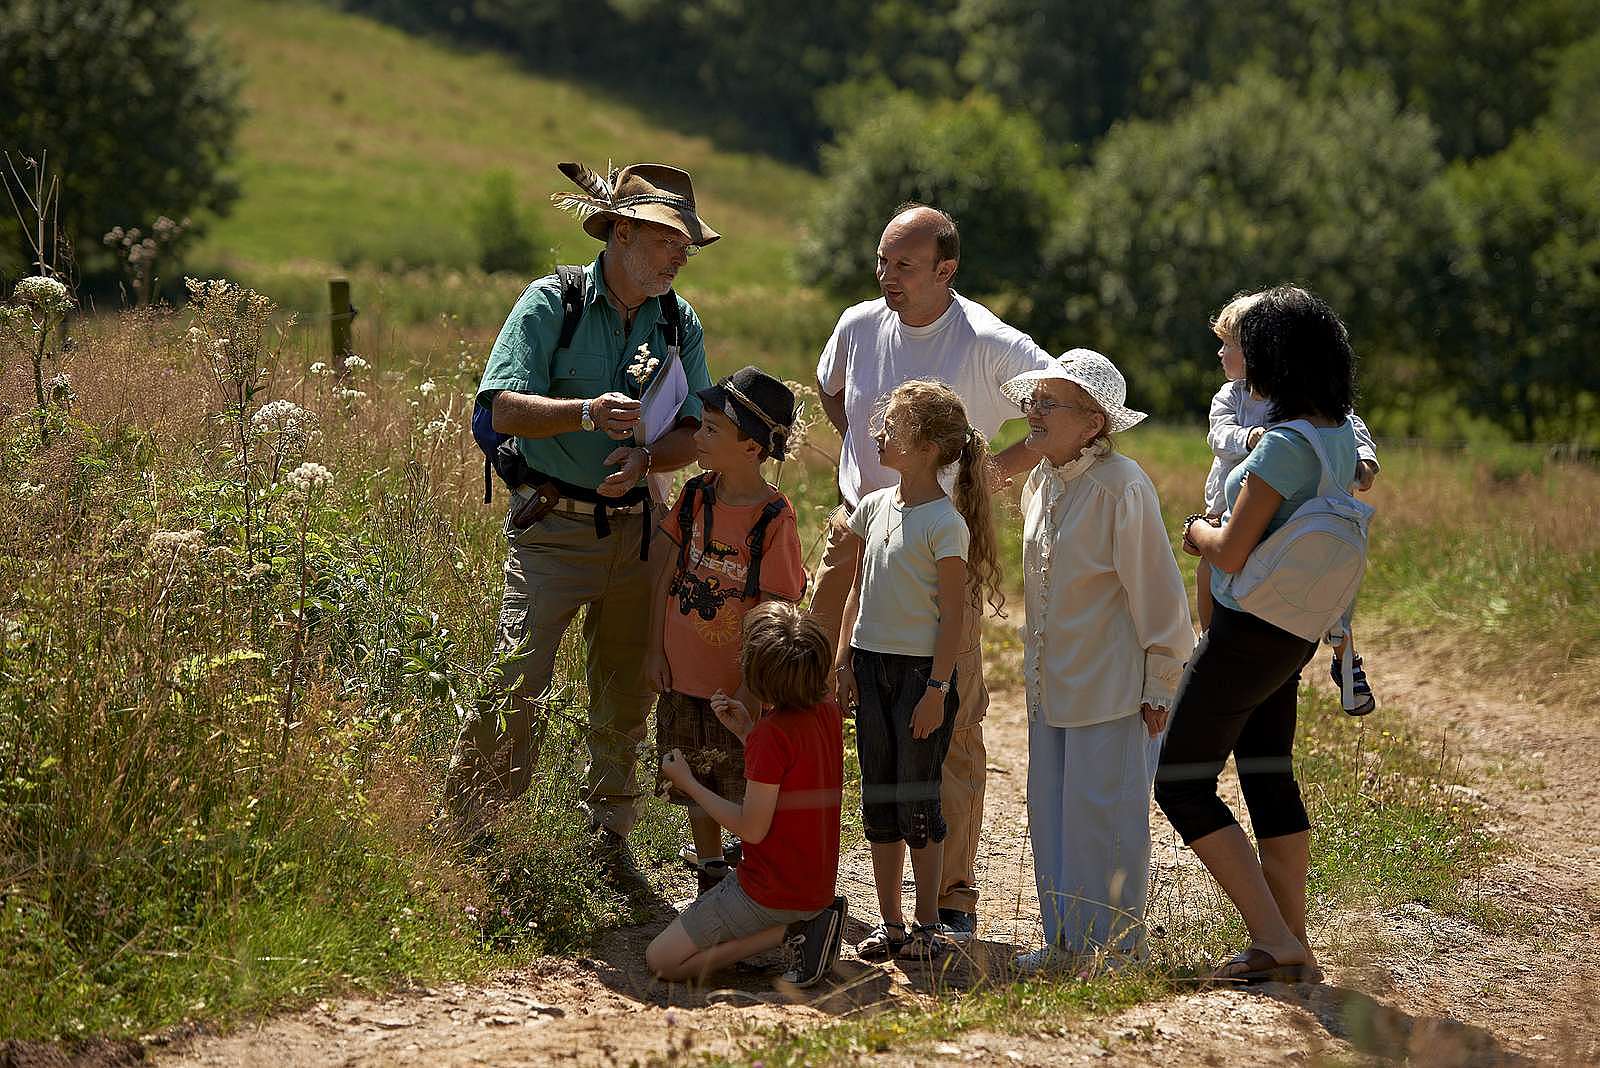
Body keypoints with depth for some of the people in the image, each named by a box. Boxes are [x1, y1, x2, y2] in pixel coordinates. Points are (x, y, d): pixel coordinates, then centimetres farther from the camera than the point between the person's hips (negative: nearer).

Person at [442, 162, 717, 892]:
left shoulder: (680, 323, 7)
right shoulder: (550, 304, -6)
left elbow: (690, 435, 2)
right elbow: (506, 407, -14)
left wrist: (644, 458, -19)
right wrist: (588, 413, -29)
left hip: (635, 530, 5)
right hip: (553, 525, -4)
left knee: (624, 695, 11)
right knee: (515, 688, -11)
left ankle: (608, 842, 24)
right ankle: (465, 834, -1)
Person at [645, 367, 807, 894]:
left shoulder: (774, 520, -18)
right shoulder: (697, 496, -1)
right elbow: (667, 572, 7)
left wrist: (747, 691, -14)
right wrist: (656, 650, 5)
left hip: (740, 688, -6)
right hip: (684, 677, 6)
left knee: (747, 801, 3)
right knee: (698, 792, 18)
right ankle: (710, 885, 33)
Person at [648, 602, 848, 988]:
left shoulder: (771, 734, -24)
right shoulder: (828, 711, 0)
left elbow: (752, 829, -19)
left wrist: (688, 783, -10)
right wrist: (746, 731, 5)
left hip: (775, 890, -9)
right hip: (818, 882, 9)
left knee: (662, 960, -2)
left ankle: (793, 931, -8)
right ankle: (808, 921, 7)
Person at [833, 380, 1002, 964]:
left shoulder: (945, 522, -13)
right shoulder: (874, 507, 7)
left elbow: (953, 614, -12)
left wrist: (938, 688, -15)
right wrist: (844, 660, 10)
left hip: (922, 670, -7)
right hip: (872, 666, 7)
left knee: (917, 802, -2)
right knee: (878, 802, 9)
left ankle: (928, 926, 8)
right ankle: (889, 924, 17)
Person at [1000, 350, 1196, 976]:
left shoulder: (1123, 488, -17)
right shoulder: (1040, 484, 8)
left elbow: (1156, 590, -14)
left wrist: (1160, 684, -12)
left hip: (1112, 687, -8)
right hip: (1051, 684, 8)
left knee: (1104, 816, -2)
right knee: (1050, 812, 10)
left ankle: (1117, 946, 9)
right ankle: (1066, 940, 20)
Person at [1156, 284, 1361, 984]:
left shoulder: (1284, 446, -23)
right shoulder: (1342, 435, 4)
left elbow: (1232, 554, -23)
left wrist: (1196, 531, -2)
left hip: (1249, 632, -9)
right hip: (1290, 633, 9)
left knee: (1181, 782, 0)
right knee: (1269, 779, 15)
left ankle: (1272, 939, -4)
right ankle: (1295, 948, 17)